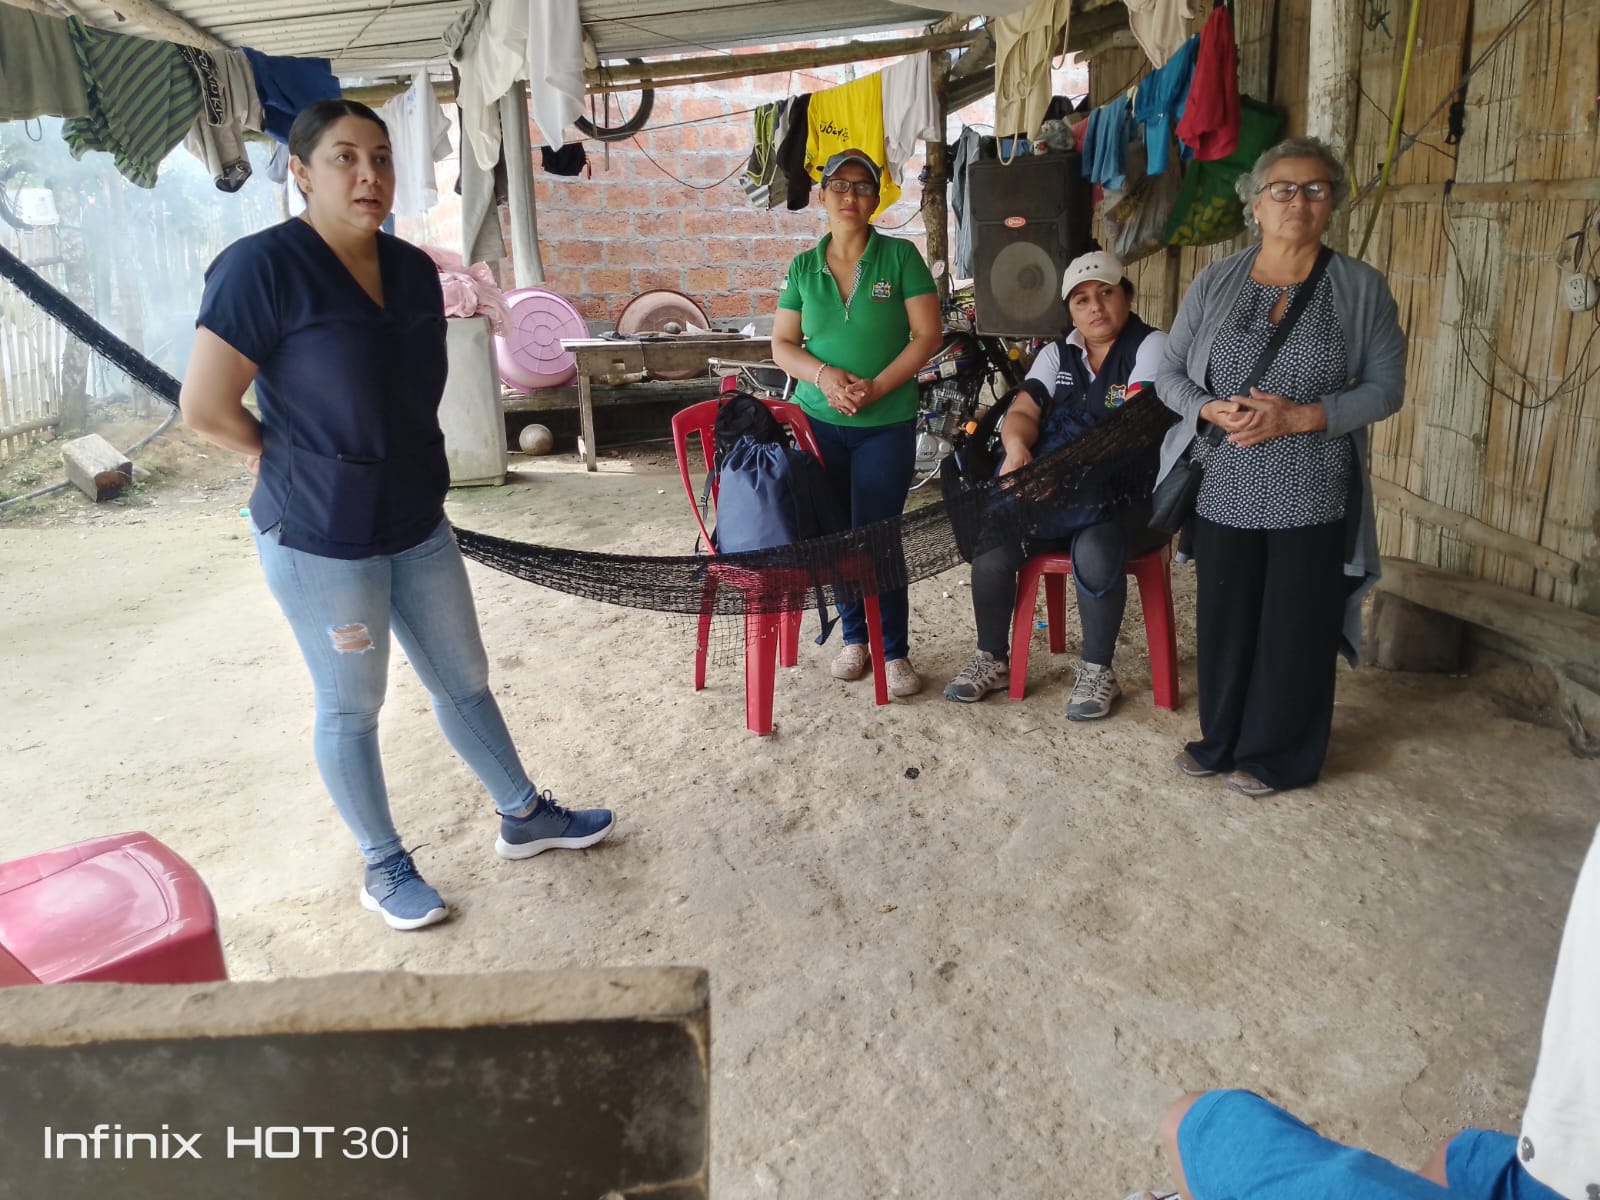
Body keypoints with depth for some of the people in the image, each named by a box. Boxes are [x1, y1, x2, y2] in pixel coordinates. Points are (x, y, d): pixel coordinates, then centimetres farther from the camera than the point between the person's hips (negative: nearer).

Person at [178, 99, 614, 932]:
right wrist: (287, 458, -1)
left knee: (464, 680, 17)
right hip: (318, 537, -6)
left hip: (417, 523, 6)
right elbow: (205, 407, -15)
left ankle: (523, 816, 36)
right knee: (351, 709, 10)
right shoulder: (262, 267, -17)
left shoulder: (413, 270, 3)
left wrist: (396, 463, 7)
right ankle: (383, 869, 28)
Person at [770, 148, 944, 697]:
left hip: (887, 424, -3)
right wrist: (825, 375, -14)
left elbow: (928, 334, -6)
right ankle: (854, 637, 23)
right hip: (819, 421, 3)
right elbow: (782, 344, 6)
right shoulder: (803, 267, 6)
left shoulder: (901, 257, -2)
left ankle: (895, 652, 6)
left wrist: (876, 388, -16)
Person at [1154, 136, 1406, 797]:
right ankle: (1221, 741, 29)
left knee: (1296, 629, 6)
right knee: (1223, 620, 10)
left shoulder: (1361, 287, -1)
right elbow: (1169, 372, 6)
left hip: (1314, 498, -2)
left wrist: (1300, 417, -18)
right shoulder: (1214, 283, 4)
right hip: (1225, 491, 2)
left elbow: (1386, 387, -3)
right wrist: (1211, 410, -15)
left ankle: (1278, 755, 23)